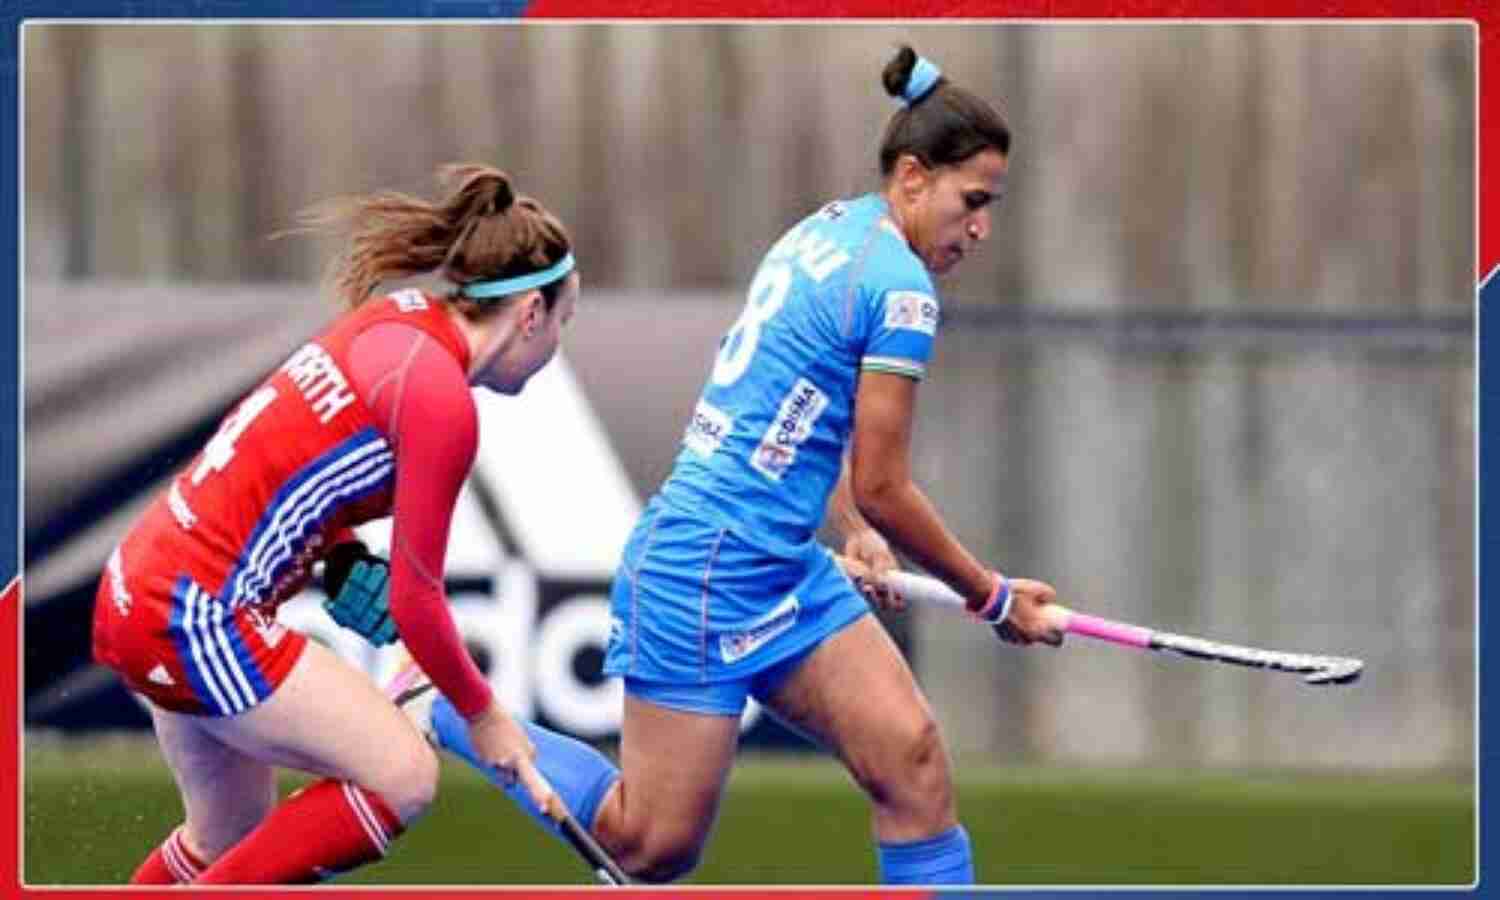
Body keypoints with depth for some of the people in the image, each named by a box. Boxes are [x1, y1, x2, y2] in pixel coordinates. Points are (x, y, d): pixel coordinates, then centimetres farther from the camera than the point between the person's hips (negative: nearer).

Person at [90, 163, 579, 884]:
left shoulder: (399, 319, 9)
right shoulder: (440, 399, -16)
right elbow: (415, 601, -11)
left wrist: (345, 560, 7)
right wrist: (481, 716, 2)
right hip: (196, 616, -10)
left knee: (231, 841, 19)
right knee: (401, 777, -9)